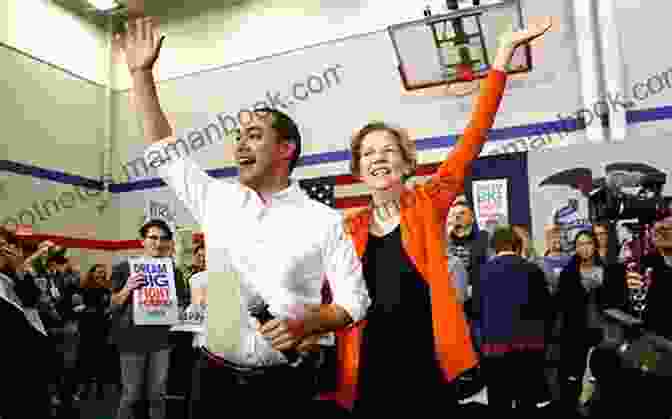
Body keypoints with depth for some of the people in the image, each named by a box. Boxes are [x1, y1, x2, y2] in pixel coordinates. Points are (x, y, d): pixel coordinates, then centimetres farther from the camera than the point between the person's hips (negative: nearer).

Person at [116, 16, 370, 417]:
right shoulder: (217, 200, 4)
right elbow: (165, 152, 10)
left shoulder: (324, 220, -5)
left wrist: (306, 324, -21)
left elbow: (354, 299, -3)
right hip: (217, 376, 3)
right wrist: (142, 73, 5)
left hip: (285, 382, -3)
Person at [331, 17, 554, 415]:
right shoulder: (351, 228, 4)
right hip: (370, 369, 2)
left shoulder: (427, 203, -2)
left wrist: (505, 51, -13)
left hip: (430, 362, -1)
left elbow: (474, 136, -10)